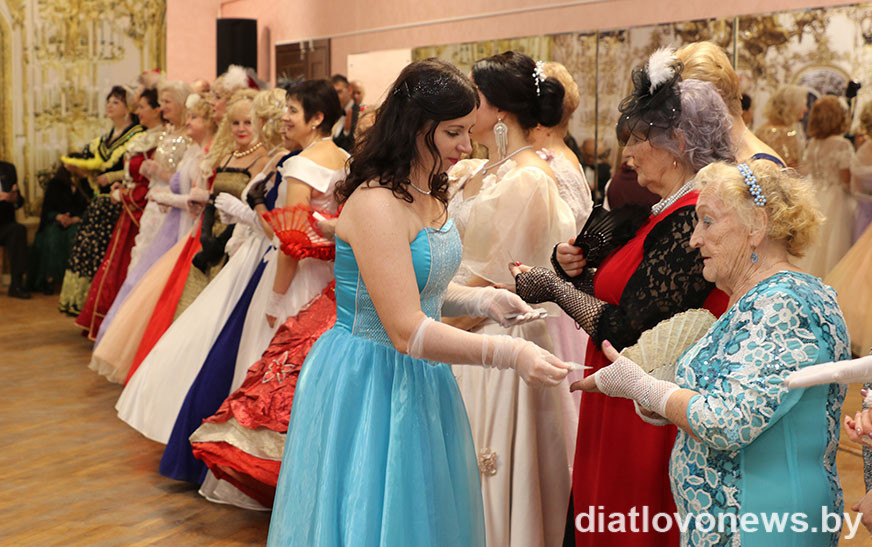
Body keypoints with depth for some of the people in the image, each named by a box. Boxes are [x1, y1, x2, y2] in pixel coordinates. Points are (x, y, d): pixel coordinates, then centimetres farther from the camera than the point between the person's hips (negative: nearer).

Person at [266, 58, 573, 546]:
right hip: (367, 385, -9)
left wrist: (483, 300, 1)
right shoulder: (376, 204, -23)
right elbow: (407, 331, -27)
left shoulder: (429, 195, 7)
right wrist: (509, 353, -30)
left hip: (420, 380, 9)